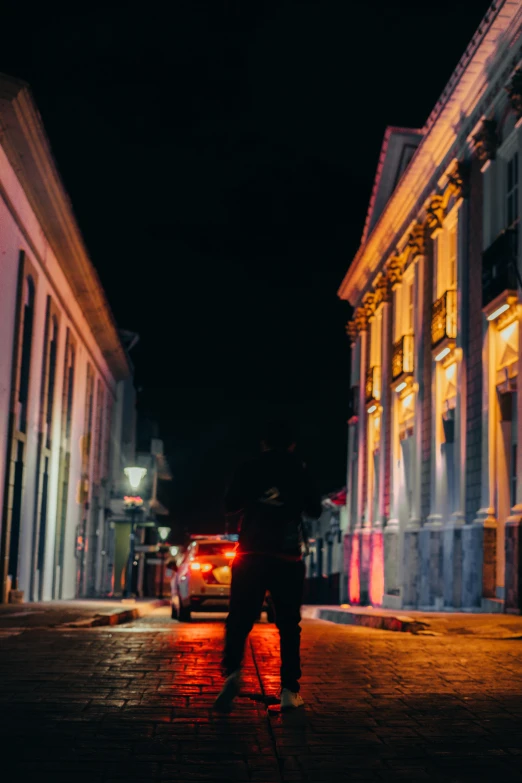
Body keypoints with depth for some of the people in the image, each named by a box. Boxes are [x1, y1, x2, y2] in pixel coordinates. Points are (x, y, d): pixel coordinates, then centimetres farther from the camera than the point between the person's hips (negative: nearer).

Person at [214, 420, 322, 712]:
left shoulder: (250, 469, 2)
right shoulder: (300, 472, 3)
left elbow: (230, 505, 9)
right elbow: (315, 511, 12)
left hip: (250, 555, 0)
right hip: (288, 558, 0)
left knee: (239, 619, 1)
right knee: (289, 625, 7)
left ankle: (232, 671, -23)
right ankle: (290, 690, 4)